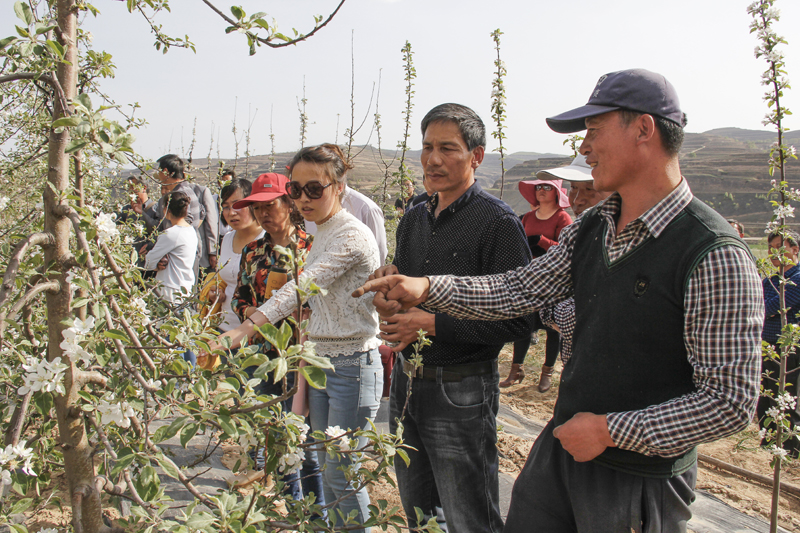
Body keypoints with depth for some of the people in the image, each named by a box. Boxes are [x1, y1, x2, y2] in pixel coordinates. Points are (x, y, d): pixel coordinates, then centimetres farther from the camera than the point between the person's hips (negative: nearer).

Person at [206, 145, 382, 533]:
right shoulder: (321, 235, 12)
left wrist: (243, 330, -38)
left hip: (354, 364, -9)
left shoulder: (352, 236, -18)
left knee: (341, 474, 1)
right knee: (326, 468, 17)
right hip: (321, 361, 9)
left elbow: (301, 288, -30)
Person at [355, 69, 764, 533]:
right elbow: (523, 289, 5)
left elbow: (731, 402, -20)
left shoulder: (716, 256, -21)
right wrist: (426, 288, -6)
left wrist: (610, 430, -18)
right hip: (562, 446, 7)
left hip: (640, 480, -6)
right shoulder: (592, 229, 3)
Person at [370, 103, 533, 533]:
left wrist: (433, 324, -20)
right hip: (406, 381, 7)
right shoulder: (413, 220, 10)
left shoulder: (497, 222, -14)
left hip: (461, 391, -7)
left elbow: (518, 319, -19)